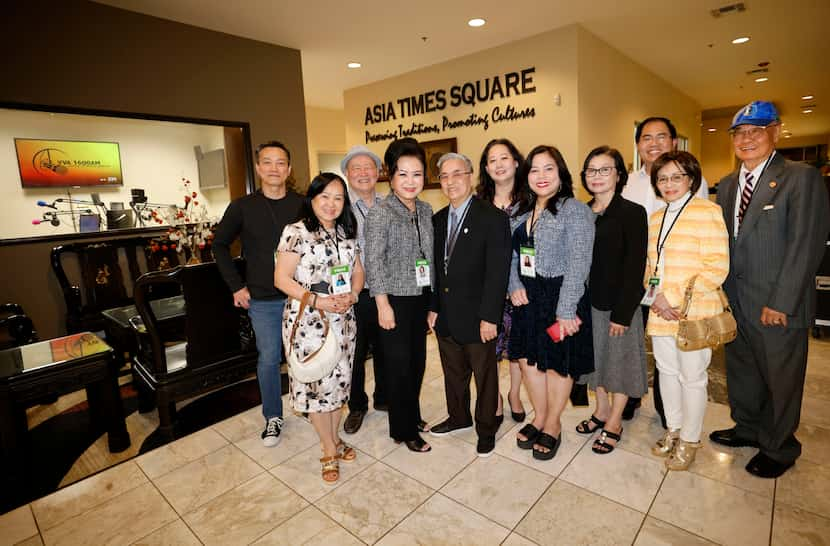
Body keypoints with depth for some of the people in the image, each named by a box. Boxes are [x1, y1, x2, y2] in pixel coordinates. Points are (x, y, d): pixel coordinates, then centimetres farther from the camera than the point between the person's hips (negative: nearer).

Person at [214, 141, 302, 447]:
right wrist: (236, 286, 1)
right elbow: (220, 245, 7)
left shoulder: (303, 205, -3)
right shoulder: (242, 207, -2)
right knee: (268, 359, 6)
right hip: (262, 300, 0)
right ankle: (273, 417, 26)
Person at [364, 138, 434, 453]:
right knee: (399, 365, 6)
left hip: (421, 298, 6)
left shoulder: (426, 210, 6)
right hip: (394, 300, -6)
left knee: (417, 361, 16)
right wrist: (383, 305, -16)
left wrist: (432, 299, 11)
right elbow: (374, 262, -14)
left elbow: (429, 255, 11)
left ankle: (412, 415, 38)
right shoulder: (380, 213, -13)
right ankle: (403, 430, 25)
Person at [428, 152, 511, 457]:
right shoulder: (438, 220, 8)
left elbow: (497, 272, -16)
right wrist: (433, 307, 7)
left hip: (477, 317, -6)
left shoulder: (493, 218, -12)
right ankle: (458, 417, 43)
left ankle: (486, 428, 33)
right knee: (453, 372, 21)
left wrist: (489, 317, -18)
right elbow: (435, 267, 11)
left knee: (485, 375, 12)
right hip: (446, 316, 6)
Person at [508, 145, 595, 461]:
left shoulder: (574, 210, -11)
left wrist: (566, 310, -21)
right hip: (527, 298, 6)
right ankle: (539, 417, 36)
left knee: (557, 363, 10)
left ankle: (553, 424, 32)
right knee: (528, 358, 14)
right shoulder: (522, 212, 9)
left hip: (560, 299, -6)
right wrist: (515, 285, -4)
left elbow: (578, 264, -17)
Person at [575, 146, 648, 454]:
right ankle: (602, 410, 36)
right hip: (588, 302, 5)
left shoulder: (632, 213, -9)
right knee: (595, 356, 16)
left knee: (620, 359, 9)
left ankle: (615, 422, 26)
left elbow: (635, 267, -13)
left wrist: (622, 313, -16)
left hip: (620, 304, -5)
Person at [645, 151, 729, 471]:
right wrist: (656, 297, -1)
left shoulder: (708, 213, -9)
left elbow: (717, 267, -15)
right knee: (667, 372, 17)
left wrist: (675, 297, -19)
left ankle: (689, 440, 27)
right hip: (661, 313, 6)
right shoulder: (656, 219, 13)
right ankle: (673, 430, 36)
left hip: (694, 314, -6)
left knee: (691, 377, 8)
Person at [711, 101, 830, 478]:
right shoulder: (726, 185, 10)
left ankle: (778, 448, 31)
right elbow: (723, 243, 9)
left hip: (777, 306, -5)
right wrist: (722, 291, 3)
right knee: (741, 371, 18)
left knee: (780, 379, 11)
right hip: (734, 302, 6)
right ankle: (747, 428, 39)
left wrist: (781, 303, -17)